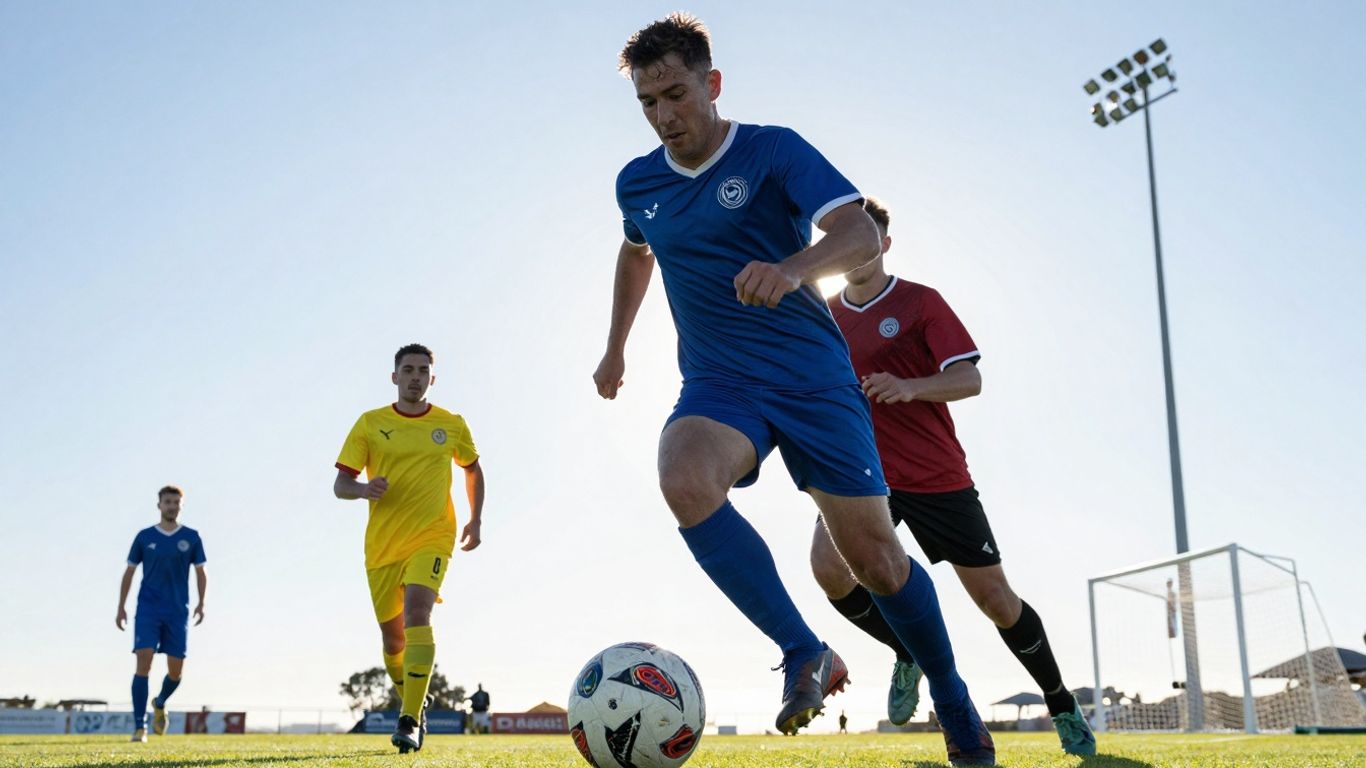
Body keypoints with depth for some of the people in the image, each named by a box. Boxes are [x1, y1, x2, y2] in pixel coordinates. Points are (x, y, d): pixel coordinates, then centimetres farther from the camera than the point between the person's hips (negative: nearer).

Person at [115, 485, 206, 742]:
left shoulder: (191, 537, 6)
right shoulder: (144, 537, 5)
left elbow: (200, 572, 8)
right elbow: (129, 572, 11)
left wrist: (201, 603, -5)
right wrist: (121, 607, 6)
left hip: (178, 612, 1)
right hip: (147, 609, -1)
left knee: (176, 670, 1)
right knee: (144, 662, -14)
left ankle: (160, 703, 34)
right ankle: (139, 726, -9)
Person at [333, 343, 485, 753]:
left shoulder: (452, 425, 4)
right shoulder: (370, 423, 2)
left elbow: (473, 469, 21)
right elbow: (340, 484, 0)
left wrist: (475, 520, 12)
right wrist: (363, 487, -23)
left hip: (431, 538, -2)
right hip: (382, 544, 2)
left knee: (417, 612, -25)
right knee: (393, 636, 8)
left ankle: (410, 720, -23)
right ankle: (415, 706, 35)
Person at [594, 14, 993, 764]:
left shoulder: (774, 150, -8)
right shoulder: (636, 183, 7)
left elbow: (861, 233, -22)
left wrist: (792, 268, -42)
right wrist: (615, 348, 29)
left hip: (812, 375, -3)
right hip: (717, 384, 3)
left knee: (874, 555, 0)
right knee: (683, 481, -32)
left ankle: (954, 703, 26)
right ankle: (806, 656, -20)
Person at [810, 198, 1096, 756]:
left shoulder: (920, 302, -3)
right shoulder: (824, 317, 9)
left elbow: (969, 379, -10)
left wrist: (907, 387, -27)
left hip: (937, 475, -3)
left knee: (994, 595, 2)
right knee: (827, 564, -22)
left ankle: (1062, 706, 25)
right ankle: (909, 653, 6)